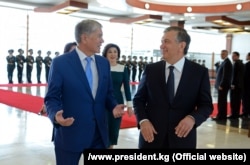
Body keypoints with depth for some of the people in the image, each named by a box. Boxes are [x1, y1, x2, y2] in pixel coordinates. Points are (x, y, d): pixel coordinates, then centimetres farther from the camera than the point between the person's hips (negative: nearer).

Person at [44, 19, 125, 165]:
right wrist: (56, 115, -27)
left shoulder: (104, 63, 8)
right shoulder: (60, 63, -9)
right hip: (70, 134, -5)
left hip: (99, 133, 5)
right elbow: (52, 97, -7)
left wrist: (114, 106, -8)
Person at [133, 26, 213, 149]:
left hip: (182, 139, 0)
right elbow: (139, 99, 5)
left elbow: (206, 105, -1)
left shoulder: (200, 72, -2)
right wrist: (143, 121, -13)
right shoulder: (151, 69, 0)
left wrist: (192, 118, -21)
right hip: (152, 136, 1)